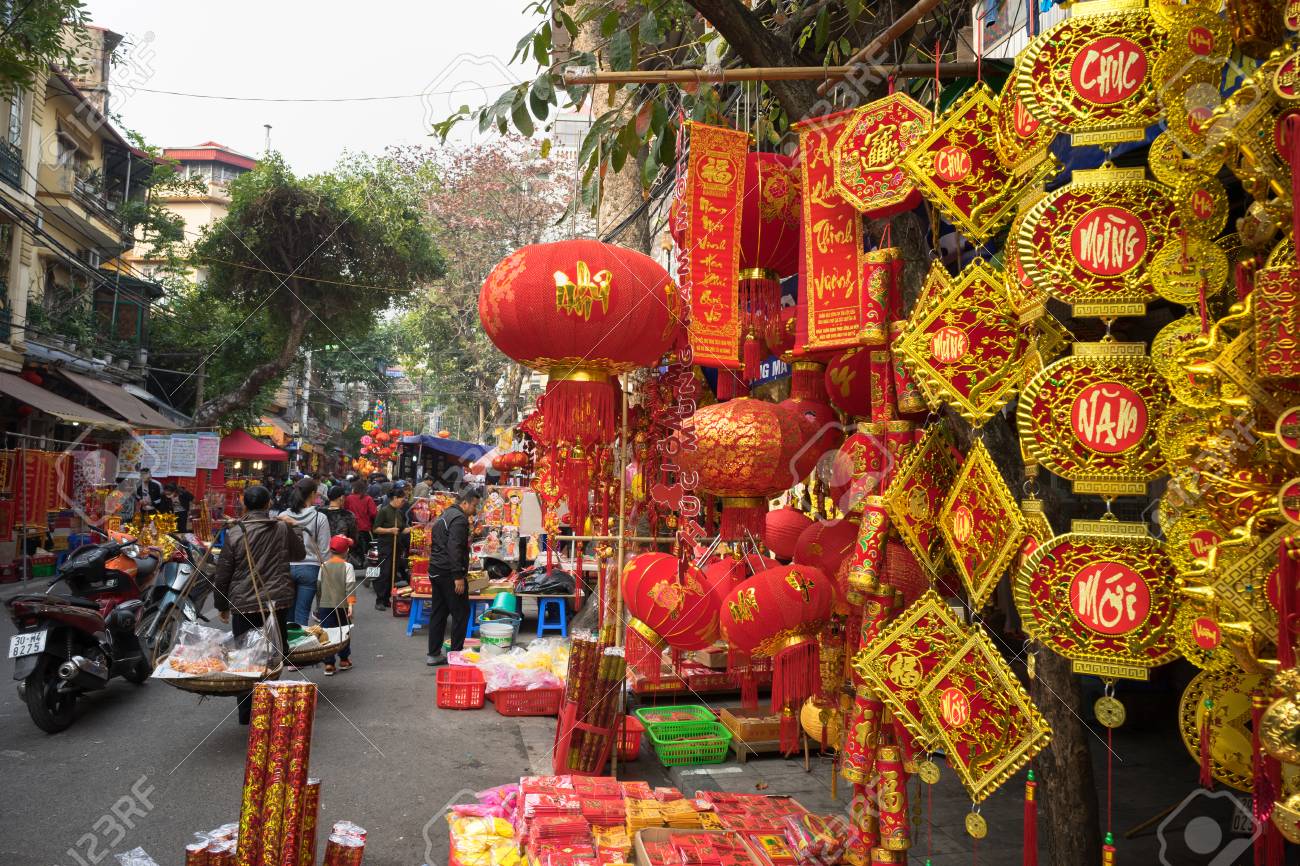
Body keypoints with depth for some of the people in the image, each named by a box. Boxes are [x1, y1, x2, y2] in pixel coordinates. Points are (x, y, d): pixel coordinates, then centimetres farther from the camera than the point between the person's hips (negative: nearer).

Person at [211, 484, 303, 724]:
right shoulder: (282, 528, -4)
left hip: (244, 605, -1)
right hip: (278, 601, 1)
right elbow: (299, 553, 15)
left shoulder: (234, 533, -7)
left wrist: (222, 605, 11)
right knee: (274, 654, 11)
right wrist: (295, 534, 32)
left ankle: (246, 713, 15)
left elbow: (222, 573, -1)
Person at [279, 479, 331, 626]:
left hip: (286, 567, 3)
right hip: (309, 569, -3)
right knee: (302, 614, 3)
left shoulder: (283, 516, -1)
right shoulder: (320, 518, -8)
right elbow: (324, 551, -5)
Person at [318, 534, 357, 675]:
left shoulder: (324, 566, 4)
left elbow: (319, 586, 9)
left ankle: (328, 664, 2)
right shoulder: (347, 566, -7)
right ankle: (344, 660, 24)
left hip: (325, 605, 2)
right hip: (341, 605, -2)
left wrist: (319, 605, 19)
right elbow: (350, 587, -13)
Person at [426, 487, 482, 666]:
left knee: (438, 613, 13)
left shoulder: (443, 515, 18)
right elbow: (455, 548, -23)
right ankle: (456, 654, 1)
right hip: (449, 573, -10)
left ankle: (433, 654, 17)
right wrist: (458, 576, -23)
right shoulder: (459, 518, -14)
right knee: (461, 613, -1)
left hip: (435, 571, 10)